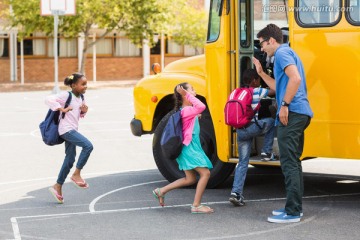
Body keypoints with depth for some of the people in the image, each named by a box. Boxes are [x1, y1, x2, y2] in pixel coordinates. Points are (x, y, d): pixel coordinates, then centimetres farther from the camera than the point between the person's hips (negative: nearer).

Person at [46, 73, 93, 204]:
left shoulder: (80, 98, 14)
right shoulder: (66, 95, -12)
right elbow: (49, 99, -21)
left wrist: (84, 111, 4)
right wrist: (61, 109, -21)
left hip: (72, 130, 9)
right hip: (66, 129, -9)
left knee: (69, 160, 10)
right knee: (88, 145, -22)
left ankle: (58, 187, 18)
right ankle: (76, 174, -12)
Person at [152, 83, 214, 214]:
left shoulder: (187, 110, 12)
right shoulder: (187, 110, -19)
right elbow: (201, 106, -36)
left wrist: (195, 117, 15)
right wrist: (187, 94, -32)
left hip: (190, 148, 10)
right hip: (189, 148, -10)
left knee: (190, 179, 15)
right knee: (205, 173, -10)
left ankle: (161, 191, 20)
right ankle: (196, 205, -8)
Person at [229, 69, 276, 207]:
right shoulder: (257, 91, 0)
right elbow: (274, 91, 8)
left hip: (240, 131, 6)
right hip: (252, 128, -6)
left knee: (243, 162, 9)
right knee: (271, 121, 22)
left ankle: (236, 193, -4)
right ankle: (266, 152, 15)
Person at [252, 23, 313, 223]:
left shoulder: (282, 53, -7)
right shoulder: (288, 54, 24)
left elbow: (295, 78, -23)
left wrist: (284, 105, -21)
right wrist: (261, 73, 27)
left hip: (291, 114, -11)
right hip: (300, 114, 11)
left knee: (289, 162, -9)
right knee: (293, 162, 15)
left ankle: (292, 212, -9)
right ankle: (295, 207, 20)